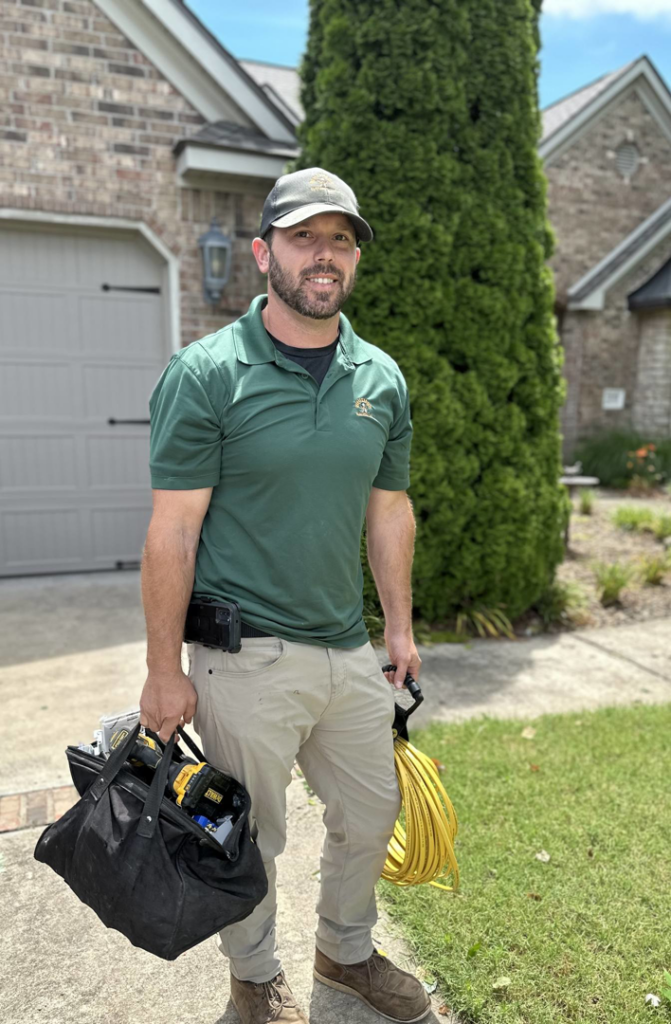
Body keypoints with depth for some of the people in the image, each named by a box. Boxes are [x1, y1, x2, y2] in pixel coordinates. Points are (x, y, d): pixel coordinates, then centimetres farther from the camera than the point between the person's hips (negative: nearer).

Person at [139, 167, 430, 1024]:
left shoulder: (382, 378, 4)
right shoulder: (206, 374, -12)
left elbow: (389, 512, 11)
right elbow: (172, 532, -12)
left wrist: (399, 626, 13)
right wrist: (164, 672, -10)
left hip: (351, 653, 6)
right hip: (247, 660, -5)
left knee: (372, 815, 20)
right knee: (250, 837, 14)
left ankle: (346, 951, 49)